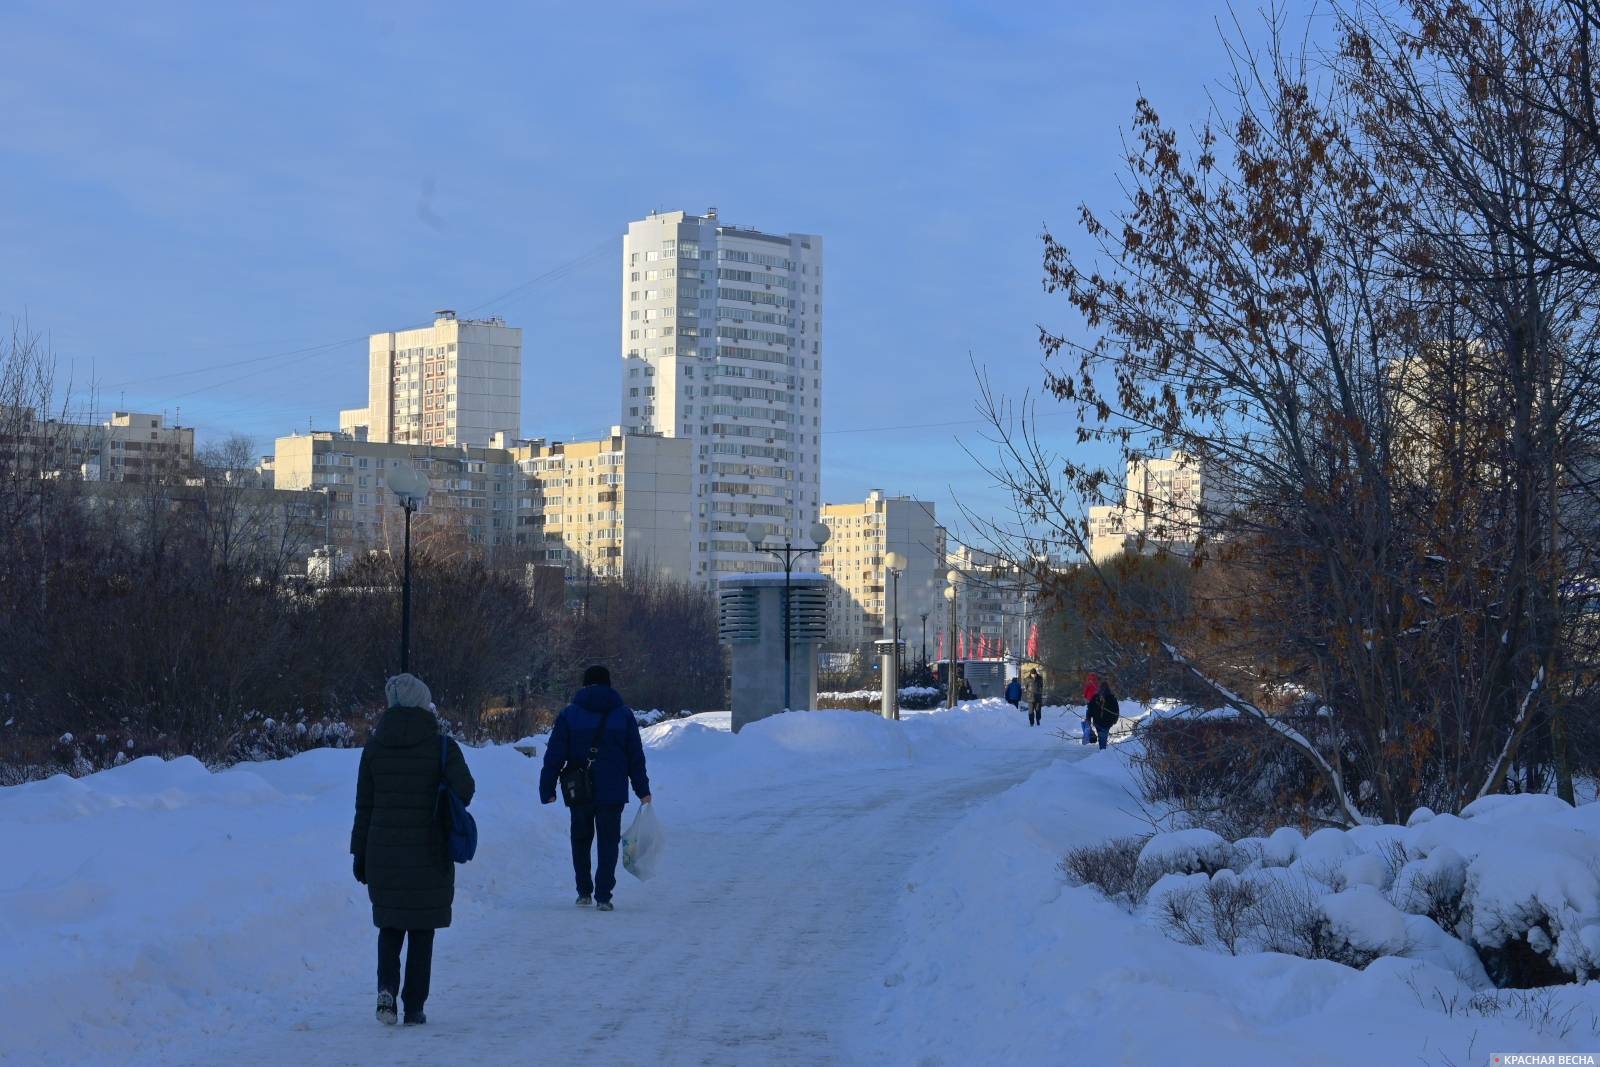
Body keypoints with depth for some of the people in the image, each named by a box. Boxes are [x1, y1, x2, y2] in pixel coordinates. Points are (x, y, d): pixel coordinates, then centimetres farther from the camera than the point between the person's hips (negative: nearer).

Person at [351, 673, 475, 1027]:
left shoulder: (374, 747, 1)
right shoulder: (441, 746, -6)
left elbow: (364, 806, 3)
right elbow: (464, 790, -15)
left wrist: (360, 852, 10)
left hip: (383, 853, 2)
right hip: (429, 855, -2)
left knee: (390, 926, 17)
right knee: (421, 932, 8)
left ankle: (386, 989, -4)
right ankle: (414, 1007, 7)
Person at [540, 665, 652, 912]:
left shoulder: (569, 714, 0)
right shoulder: (624, 715, 4)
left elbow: (554, 755, -3)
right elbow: (636, 757, 5)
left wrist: (547, 789, 0)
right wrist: (643, 790, 10)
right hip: (613, 792, 0)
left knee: (580, 841, 16)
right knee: (608, 843, 4)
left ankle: (584, 892, 18)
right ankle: (603, 896, -4)